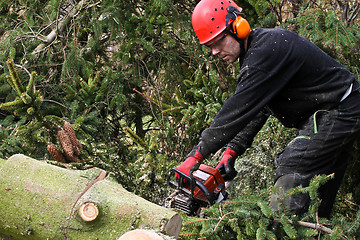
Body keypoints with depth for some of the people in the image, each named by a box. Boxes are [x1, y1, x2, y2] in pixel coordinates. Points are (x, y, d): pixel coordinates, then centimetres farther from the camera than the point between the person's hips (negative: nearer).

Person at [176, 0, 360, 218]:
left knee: (291, 174, -17)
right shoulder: (254, 53, 9)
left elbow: (238, 110, -28)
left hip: (337, 113, -10)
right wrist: (231, 152, -1)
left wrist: (195, 156, -27)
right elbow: (256, 111, 9)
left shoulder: (265, 51, -23)